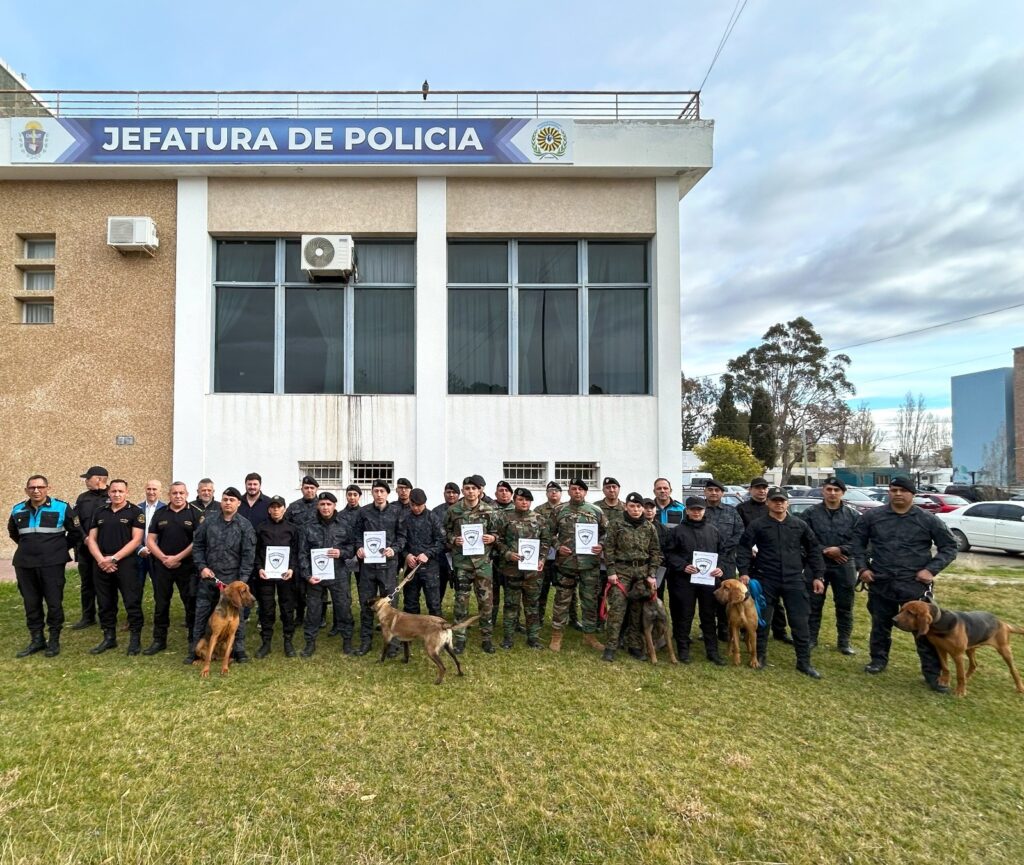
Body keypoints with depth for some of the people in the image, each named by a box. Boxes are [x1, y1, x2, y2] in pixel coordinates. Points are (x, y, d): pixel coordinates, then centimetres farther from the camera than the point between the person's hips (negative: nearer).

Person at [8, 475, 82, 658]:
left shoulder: (61, 508, -6)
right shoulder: (18, 510, 7)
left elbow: (76, 532, 3)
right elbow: (13, 532, 28)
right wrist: (27, 546, 20)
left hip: (52, 564, -4)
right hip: (25, 565, 4)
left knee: (54, 603, -1)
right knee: (31, 604, 10)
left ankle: (54, 641, 10)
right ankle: (36, 640, 22)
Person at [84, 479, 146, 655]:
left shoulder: (135, 512, -3)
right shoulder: (100, 513, 12)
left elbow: (136, 540, -9)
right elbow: (91, 539, 9)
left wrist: (114, 558, -13)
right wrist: (101, 559, -7)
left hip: (126, 563, -5)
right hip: (102, 565, 5)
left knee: (132, 602, -4)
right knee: (105, 604, 12)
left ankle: (135, 638, 6)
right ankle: (109, 637, 25)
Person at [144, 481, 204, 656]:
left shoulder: (197, 513, -5)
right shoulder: (160, 514, 7)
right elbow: (150, 540, 6)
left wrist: (177, 558, -13)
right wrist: (164, 558, -8)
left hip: (188, 566, -3)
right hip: (162, 566, 3)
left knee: (192, 604, 3)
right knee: (160, 604, 11)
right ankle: (159, 640, 25)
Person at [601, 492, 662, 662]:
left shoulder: (650, 528, 7)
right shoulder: (616, 525, -1)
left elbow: (655, 552, 8)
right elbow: (609, 549, -3)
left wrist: (652, 574, 1)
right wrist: (611, 571, -9)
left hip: (643, 571, 3)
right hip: (621, 569, -3)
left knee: (638, 609, 8)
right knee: (617, 608, -9)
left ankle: (634, 645, 19)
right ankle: (610, 647, -4)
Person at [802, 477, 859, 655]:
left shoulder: (853, 515, 3)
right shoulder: (811, 513, -1)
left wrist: (840, 550, -16)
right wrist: (824, 551, -14)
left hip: (844, 566, 1)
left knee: (845, 606, 10)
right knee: (814, 604, 7)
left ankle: (844, 641, 23)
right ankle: (811, 638, 19)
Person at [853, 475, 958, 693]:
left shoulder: (928, 520, -2)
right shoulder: (872, 516, 0)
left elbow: (949, 547, 4)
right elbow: (858, 541, 9)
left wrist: (931, 569, -7)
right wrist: (862, 567, 0)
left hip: (915, 585, -1)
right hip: (880, 584, 2)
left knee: (925, 628, 0)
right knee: (880, 625, 15)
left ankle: (933, 672, 13)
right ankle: (879, 659, 32)